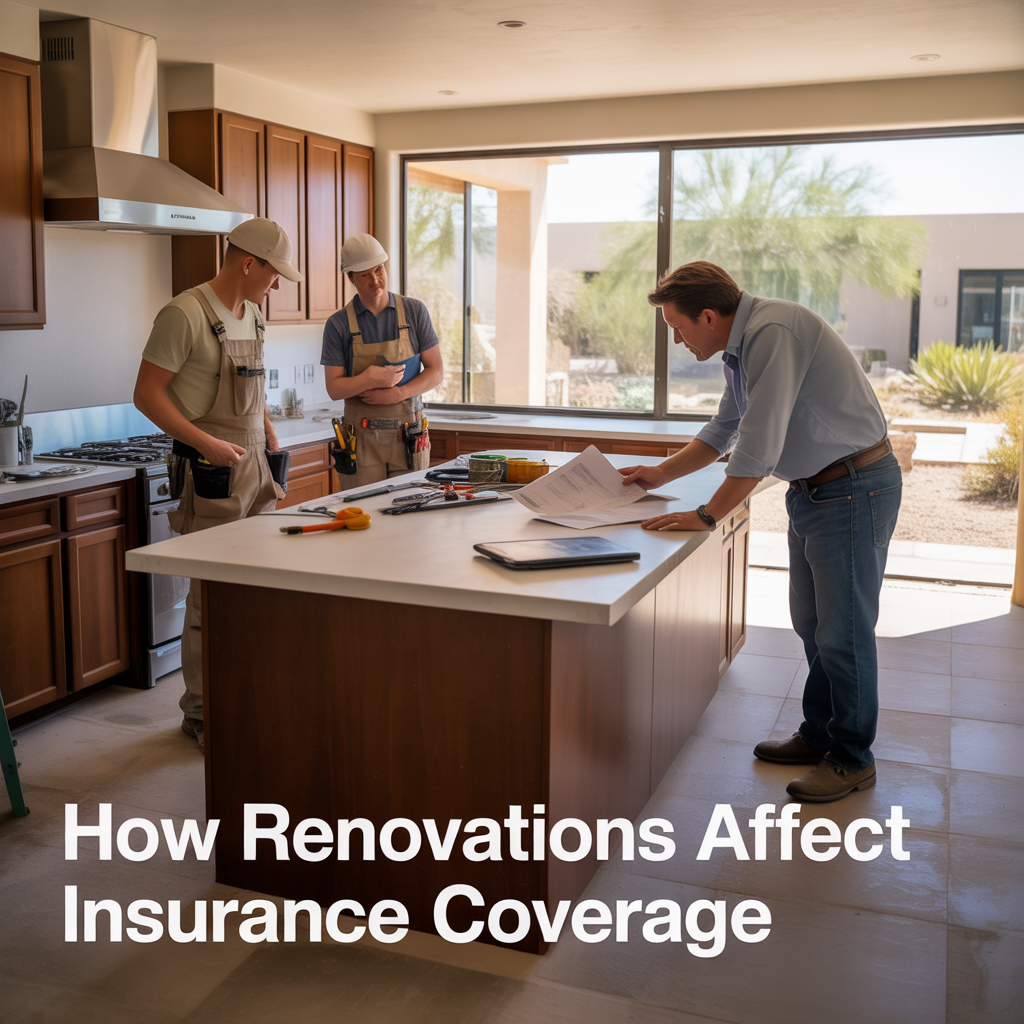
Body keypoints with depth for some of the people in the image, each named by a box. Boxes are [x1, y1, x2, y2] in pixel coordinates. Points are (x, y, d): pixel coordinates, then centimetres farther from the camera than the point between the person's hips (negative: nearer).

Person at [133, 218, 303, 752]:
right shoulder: (185, 315, -12)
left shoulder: (252, 316, 14)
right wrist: (206, 443, -21)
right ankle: (202, 714, 11)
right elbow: (146, 394, -14)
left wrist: (267, 431, 12)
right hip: (211, 474, -8)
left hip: (254, 465, 8)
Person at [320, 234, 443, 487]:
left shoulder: (414, 311, 3)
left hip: (409, 436, 1)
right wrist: (369, 379, -20)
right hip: (362, 438, -1)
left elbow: (436, 370, 2)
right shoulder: (338, 324, 0)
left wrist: (399, 393, -13)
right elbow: (334, 388, -2)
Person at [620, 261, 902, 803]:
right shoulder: (742, 344, 8)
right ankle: (818, 733, 32)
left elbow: (759, 445, -27)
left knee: (843, 630, 0)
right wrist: (660, 474, 18)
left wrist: (707, 515, -18)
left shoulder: (774, 332, -24)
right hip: (812, 490, 10)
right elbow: (724, 430, 22)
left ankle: (851, 758, 15)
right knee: (811, 623, 17)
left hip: (855, 489, -10)